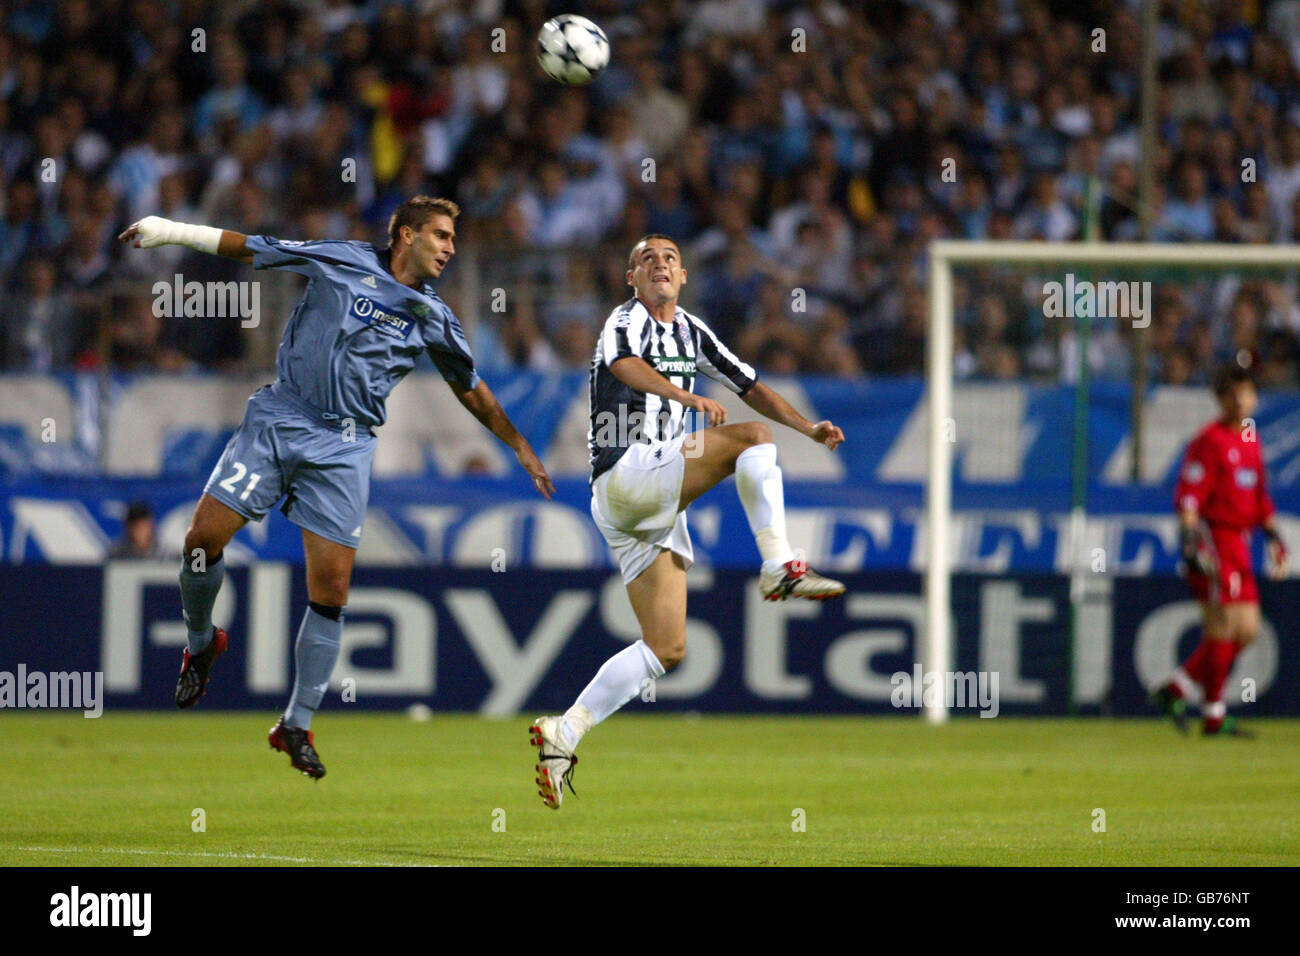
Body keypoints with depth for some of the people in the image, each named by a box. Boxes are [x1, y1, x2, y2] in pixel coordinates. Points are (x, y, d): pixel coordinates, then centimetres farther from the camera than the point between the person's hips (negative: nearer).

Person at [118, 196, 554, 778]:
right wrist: (173, 231, 3)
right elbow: (251, 250, 8)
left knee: (332, 588, -7)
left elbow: (471, 390, 25)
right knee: (204, 537, -12)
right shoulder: (342, 262, 2)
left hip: (341, 447, 2)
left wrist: (521, 447, 28)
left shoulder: (433, 319, 11)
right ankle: (201, 643, 20)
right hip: (277, 419, -2)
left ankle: (297, 726, 6)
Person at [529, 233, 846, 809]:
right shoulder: (627, 320, -6)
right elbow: (626, 366, -30)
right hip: (624, 477, -8)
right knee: (753, 437, -22)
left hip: (655, 510, 8)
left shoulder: (691, 332, 19)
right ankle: (780, 567, -25)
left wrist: (809, 429, 10)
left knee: (666, 648, 2)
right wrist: (691, 398, -47)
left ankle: (561, 737, 3)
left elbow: (751, 388, 25)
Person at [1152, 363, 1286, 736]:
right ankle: (1215, 715, -1)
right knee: (1224, 626, -9)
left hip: (1239, 544, 9)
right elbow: (1188, 497, -17)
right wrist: (1190, 541, -26)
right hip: (1213, 536, -9)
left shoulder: (1251, 439, 15)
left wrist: (1273, 534, 19)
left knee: (1247, 630, 8)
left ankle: (1175, 690, 14)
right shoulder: (1210, 440, -11)